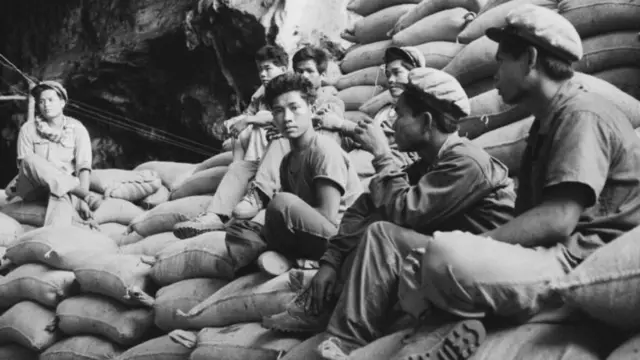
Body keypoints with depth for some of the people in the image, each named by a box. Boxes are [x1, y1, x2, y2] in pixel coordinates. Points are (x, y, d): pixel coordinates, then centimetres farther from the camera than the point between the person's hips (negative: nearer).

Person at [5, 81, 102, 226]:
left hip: (65, 187, -1)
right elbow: (24, 163, -5)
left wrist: (83, 200, -23)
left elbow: (84, 166, -7)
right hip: (32, 189, 1)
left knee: (61, 197, -38)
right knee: (31, 160, -31)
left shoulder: (77, 129, 2)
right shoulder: (28, 129, 4)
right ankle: (82, 193, -37)